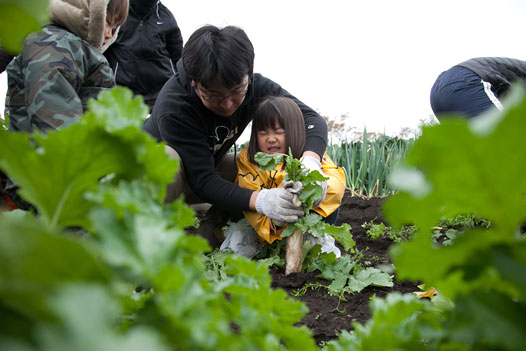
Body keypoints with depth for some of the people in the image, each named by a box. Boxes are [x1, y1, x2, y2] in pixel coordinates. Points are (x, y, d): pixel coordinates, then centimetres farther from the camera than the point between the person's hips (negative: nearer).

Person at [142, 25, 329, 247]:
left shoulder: (254, 86, -21)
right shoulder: (173, 107, -37)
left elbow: (311, 118, -22)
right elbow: (203, 181, -37)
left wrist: (310, 162, -45)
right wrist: (259, 200, -52)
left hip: (208, 165, 6)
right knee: (169, 159, -39)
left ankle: (211, 229, -3)